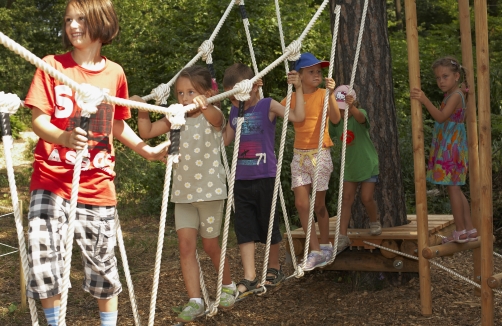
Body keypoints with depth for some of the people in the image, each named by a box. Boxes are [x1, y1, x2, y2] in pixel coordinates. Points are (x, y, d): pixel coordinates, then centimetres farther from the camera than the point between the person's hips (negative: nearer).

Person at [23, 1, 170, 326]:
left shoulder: (115, 73, 6)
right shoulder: (52, 65, 0)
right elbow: (38, 119, -9)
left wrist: (147, 150, 9)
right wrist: (63, 137, -29)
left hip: (97, 184, 2)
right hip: (51, 180, -1)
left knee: (102, 261, 7)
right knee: (44, 256, -10)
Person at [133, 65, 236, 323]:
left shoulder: (212, 116, -10)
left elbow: (215, 118, -35)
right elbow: (146, 132, 6)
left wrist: (204, 105, -58)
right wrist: (142, 110, -12)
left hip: (210, 191, -4)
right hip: (183, 193, 4)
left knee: (210, 246, 8)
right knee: (186, 246, -4)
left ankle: (228, 286, 33)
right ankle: (195, 301, -1)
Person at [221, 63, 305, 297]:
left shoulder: (268, 106, -6)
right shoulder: (234, 111, 10)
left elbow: (298, 117, -16)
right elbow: (225, 139, 16)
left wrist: (298, 89, -17)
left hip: (265, 177, -5)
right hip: (241, 179, 5)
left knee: (269, 225, 7)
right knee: (244, 228, 0)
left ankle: (274, 269, 27)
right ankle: (249, 278, 2)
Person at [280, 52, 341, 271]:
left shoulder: (323, 95, -6)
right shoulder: (292, 98, 5)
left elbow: (336, 118, -21)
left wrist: (330, 93, -33)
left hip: (320, 154, -4)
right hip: (299, 155, 4)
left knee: (318, 204, 4)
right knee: (301, 203, -2)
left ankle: (325, 246, 24)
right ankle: (315, 251, 5)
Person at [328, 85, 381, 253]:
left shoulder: (360, 114, -19)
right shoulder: (336, 121, -4)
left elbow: (360, 117, -45)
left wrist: (351, 107, -65)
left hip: (368, 164, -4)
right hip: (350, 166, 4)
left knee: (366, 197, -6)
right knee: (346, 199, -1)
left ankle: (375, 222, 25)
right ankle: (342, 237, -2)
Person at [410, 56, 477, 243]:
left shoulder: (456, 95, -14)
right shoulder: (452, 94, 16)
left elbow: (441, 116, -28)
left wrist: (425, 100, -36)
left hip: (451, 147, -10)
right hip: (447, 147, 10)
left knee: (452, 187, -6)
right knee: (455, 188, 13)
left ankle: (460, 231, -1)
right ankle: (470, 229, 17)